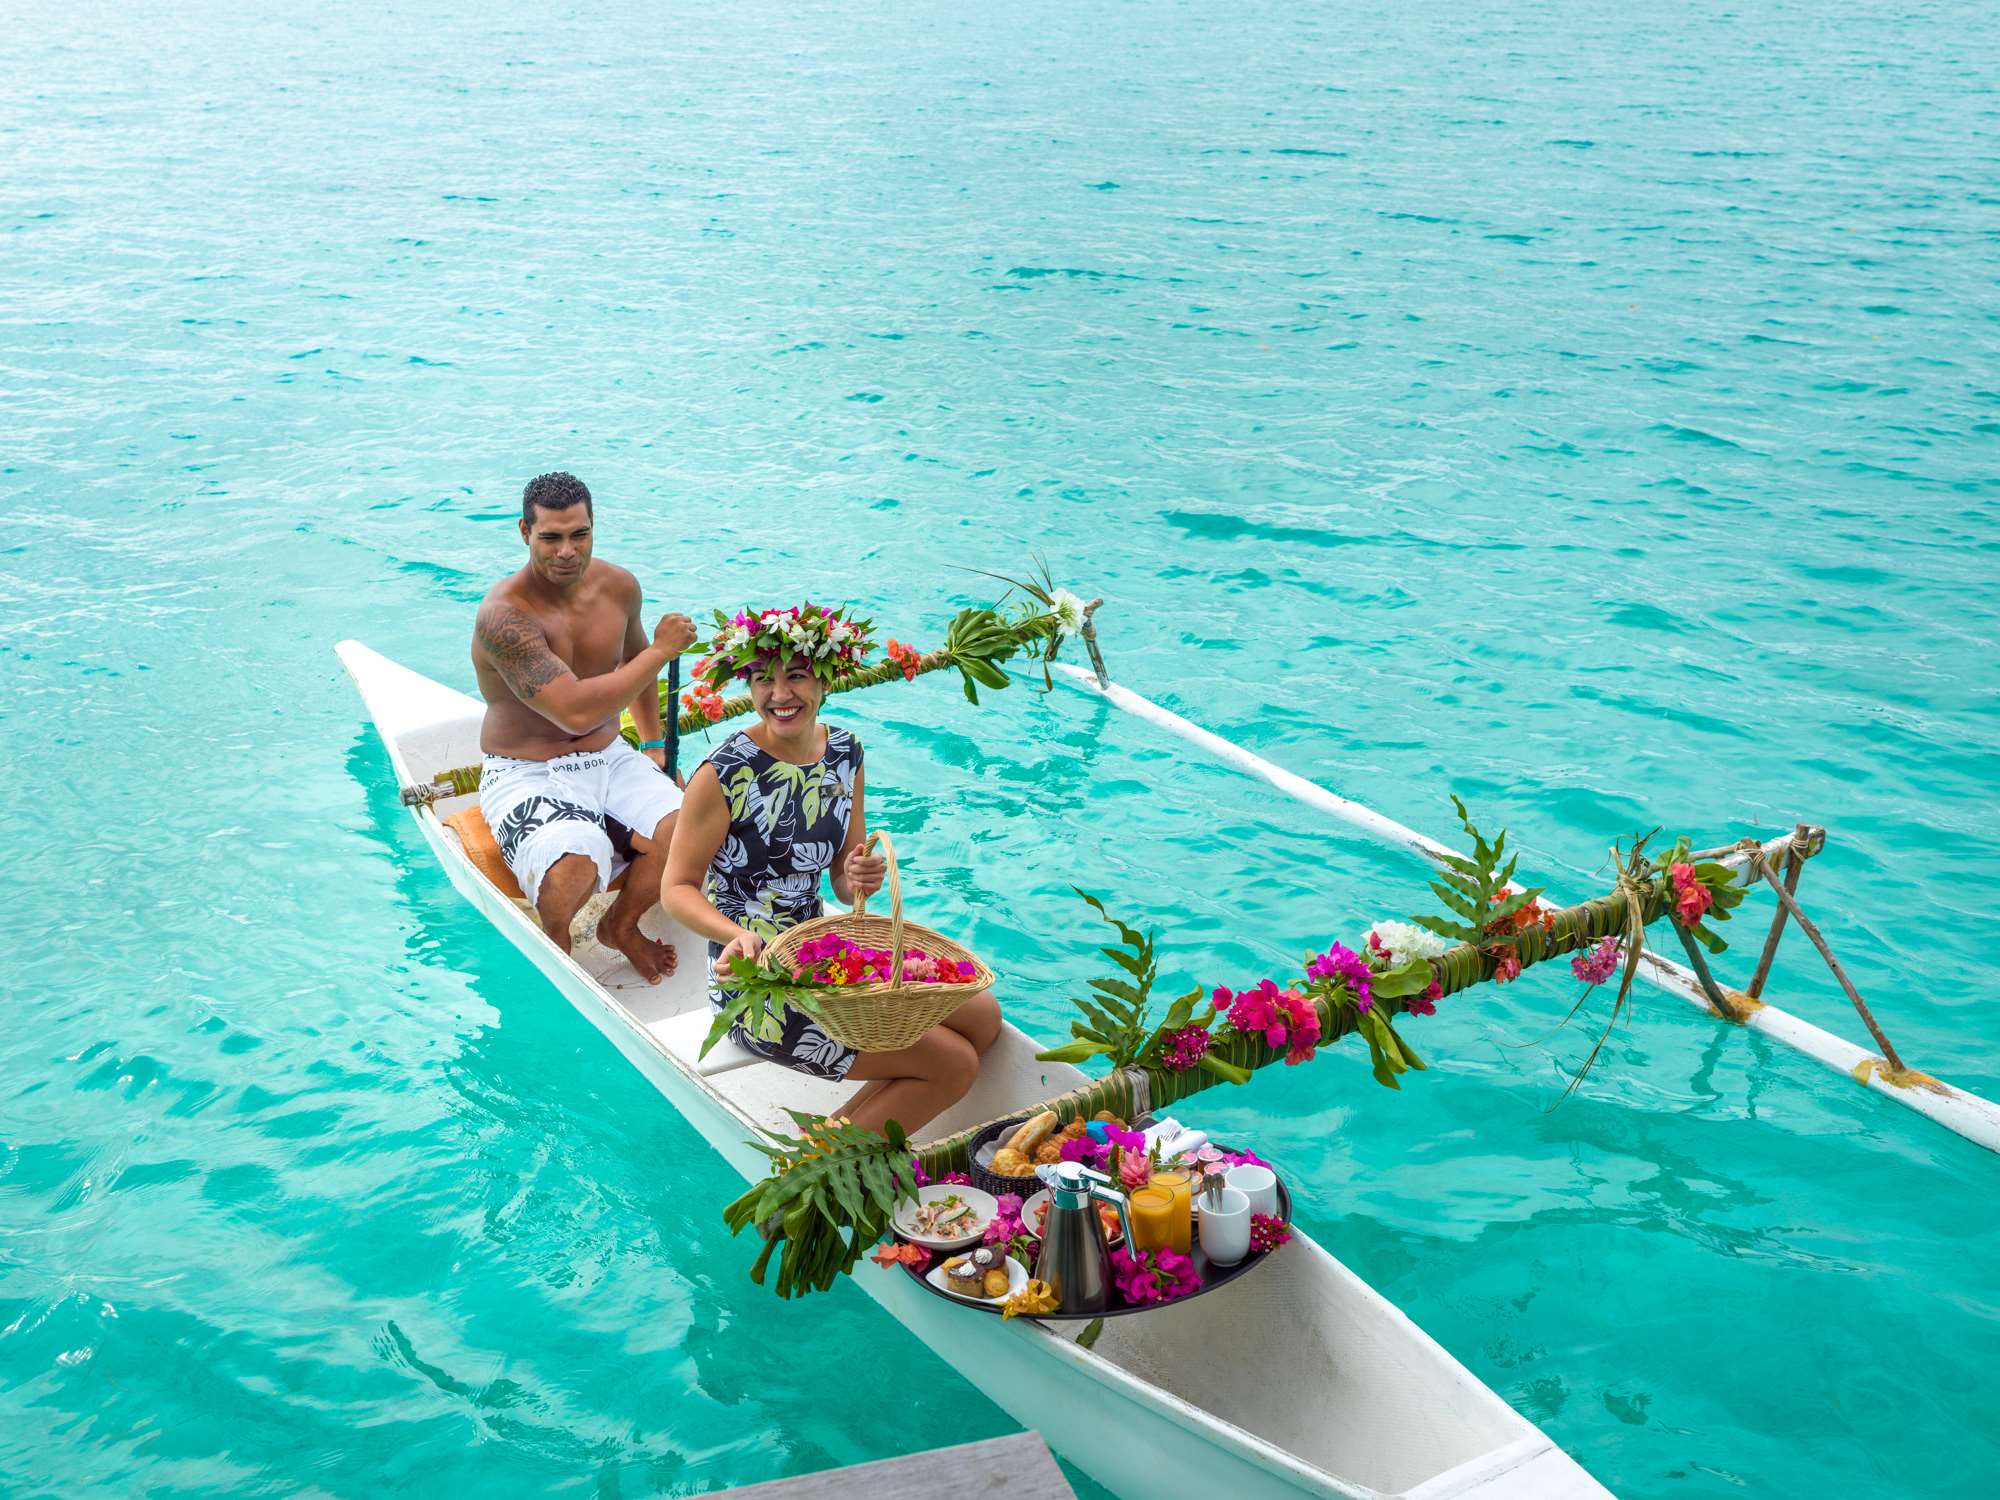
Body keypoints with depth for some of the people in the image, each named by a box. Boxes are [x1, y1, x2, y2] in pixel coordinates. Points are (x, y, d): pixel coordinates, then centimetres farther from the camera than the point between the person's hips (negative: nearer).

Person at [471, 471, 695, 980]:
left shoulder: (618, 587, 0)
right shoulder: (504, 615, -23)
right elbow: (574, 711, -31)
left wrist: (654, 744, 20)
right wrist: (662, 650, -23)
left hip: (607, 759, 6)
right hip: (525, 776, -6)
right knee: (574, 869, -33)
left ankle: (621, 925, 11)